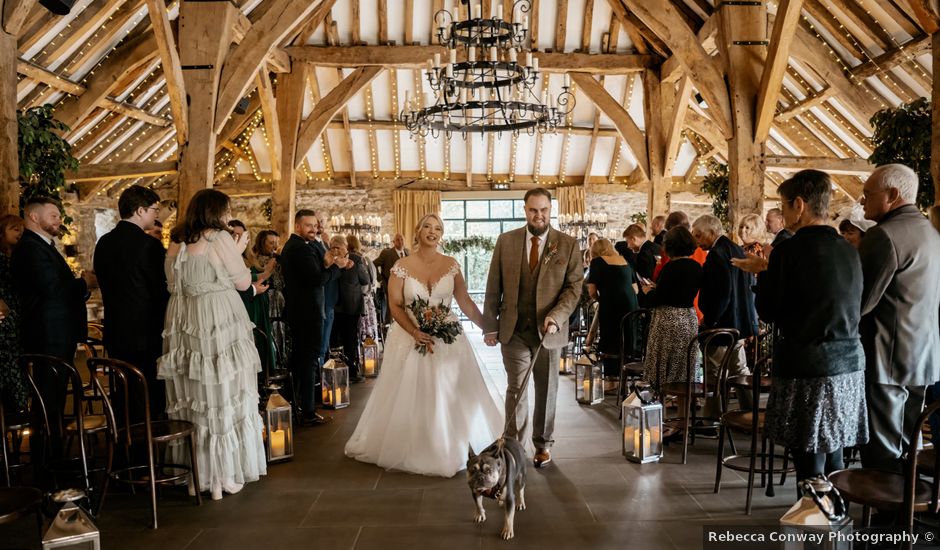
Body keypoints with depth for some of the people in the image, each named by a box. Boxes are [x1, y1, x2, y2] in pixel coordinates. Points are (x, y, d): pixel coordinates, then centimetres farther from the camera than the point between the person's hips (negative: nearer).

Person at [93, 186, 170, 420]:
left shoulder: (103, 242, 6)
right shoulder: (148, 244, -16)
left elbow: (104, 284, 13)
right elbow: (162, 289, -13)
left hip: (115, 332, 7)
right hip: (146, 333, -7)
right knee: (151, 399, 2)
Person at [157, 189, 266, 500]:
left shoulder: (177, 243, 9)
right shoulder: (220, 238, -9)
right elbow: (243, 282, -5)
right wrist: (239, 251, 10)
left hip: (185, 326, 6)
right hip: (219, 325, -6)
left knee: (191, 398, 12)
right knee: (224, 398, 3)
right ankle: (224, 475, 9)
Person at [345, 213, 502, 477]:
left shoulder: (451, 265, 1)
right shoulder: (402, 266, -5)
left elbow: (465, 302, 2)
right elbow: (395, 305, -7)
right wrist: (415, 332, -20)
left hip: (447, 340, 2)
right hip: (410, 339, -2)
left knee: (449, 397, 6)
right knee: (409, 398, 5)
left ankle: (449, 449, 25)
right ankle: (410, 450, 23)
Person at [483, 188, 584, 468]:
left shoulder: (568, 244, -1)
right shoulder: (506, 241, 2)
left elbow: (574, 287, -4)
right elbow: (494, 287, 3)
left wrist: (556, 317, -19)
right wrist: (490, 325, 0)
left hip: (549, 330, 0)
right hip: (514, 329, 0)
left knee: (546, 391, 13)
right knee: (516, 390, 2)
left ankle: (543, 444, 29)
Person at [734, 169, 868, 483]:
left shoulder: (790, 249, -13)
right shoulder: (849, 251, 8)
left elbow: (767, 312, -8)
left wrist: (762, 273, 9)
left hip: (806, 370, -7)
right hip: (848, 365, 7)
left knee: (810, 466, 1)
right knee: (833, 460, 18)